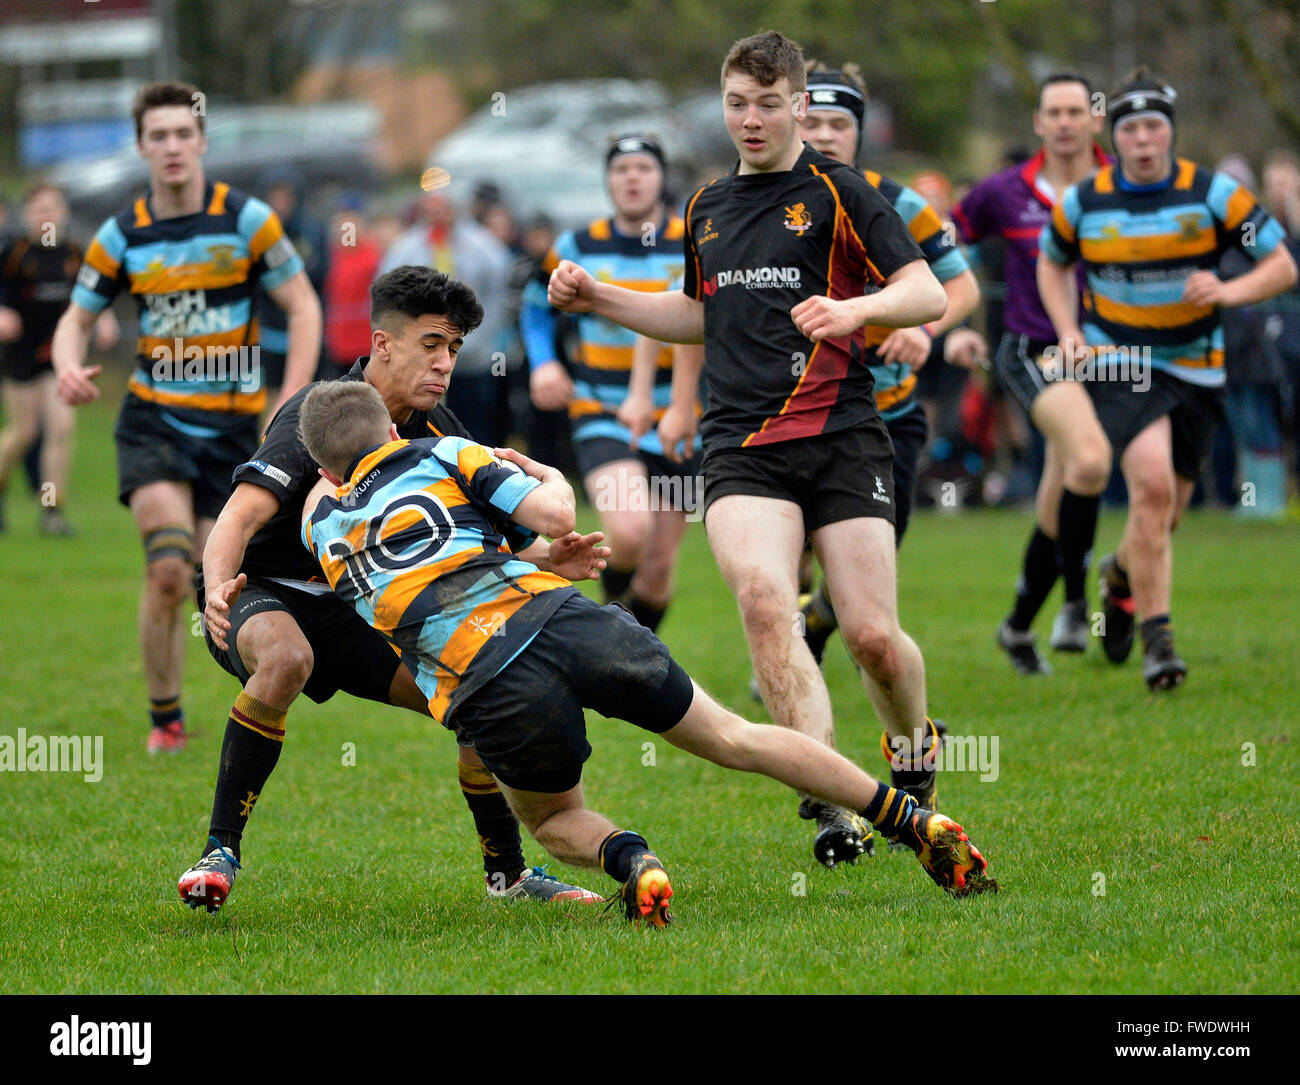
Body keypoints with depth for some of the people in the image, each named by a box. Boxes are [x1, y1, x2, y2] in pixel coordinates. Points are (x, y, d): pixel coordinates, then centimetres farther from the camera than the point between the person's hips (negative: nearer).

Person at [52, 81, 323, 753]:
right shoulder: (122, 236, 0)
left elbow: (303, 307, -1)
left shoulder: (246, 219, -5)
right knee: (167, 570, -17)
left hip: (233, 420, 0)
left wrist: (290, 407, -11)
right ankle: (164, 719, -3)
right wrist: (68, 366, -15)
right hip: (154, 416, 0)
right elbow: (77, 318, 9)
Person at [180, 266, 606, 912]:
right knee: (287, 658, -41)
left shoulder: (436, 431, -2)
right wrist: (217, 586, -57)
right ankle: (220, 852, -34)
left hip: (351, 611, 7)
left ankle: (508, 873, 19)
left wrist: (546, 560, -17)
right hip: (261, 593, -7)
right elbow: (240, 517, -36)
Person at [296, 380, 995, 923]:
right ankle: (916, 823, 10)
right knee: (734, 739, 16)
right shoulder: (445, 454, 14)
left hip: (489, 693, -1)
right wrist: (552, 479, 27)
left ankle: (627, 857, -7)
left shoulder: (323, 522, 18)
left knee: (554, 822, 28)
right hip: (562, 622, 1)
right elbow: (556, 517, 6)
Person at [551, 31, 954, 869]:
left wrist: (852, 308, -26)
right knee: (764, 603, -24)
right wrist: (595, 296, 24)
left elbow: (928, 295, -7)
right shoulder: (710, 207, 19)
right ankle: (836, 807, -26)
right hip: (741, 447, 3)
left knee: (873, 636, -7)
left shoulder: (837, 191, 1)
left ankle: (914, 748, 29)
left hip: (841, 438, -3)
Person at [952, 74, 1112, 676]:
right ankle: (1075, 602, -18)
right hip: (1033, 351, -3)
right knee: (1091, 457, -30)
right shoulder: (1004, 193, 0)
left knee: (1058, 511, 8)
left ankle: (1019, 625, 29)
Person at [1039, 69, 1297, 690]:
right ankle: (1157, 636, -16)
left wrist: (1228, 291, -23)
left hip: (1195, 369, 2)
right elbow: (1052, 263, 16)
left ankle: (1121, 574, 44)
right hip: (1116, 361, -2)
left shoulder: (1213, 195, -7)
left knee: (1165, 513, 8)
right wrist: (1068, 332, 1)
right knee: (1152, 483, -24)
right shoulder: (1084, 202, -3)